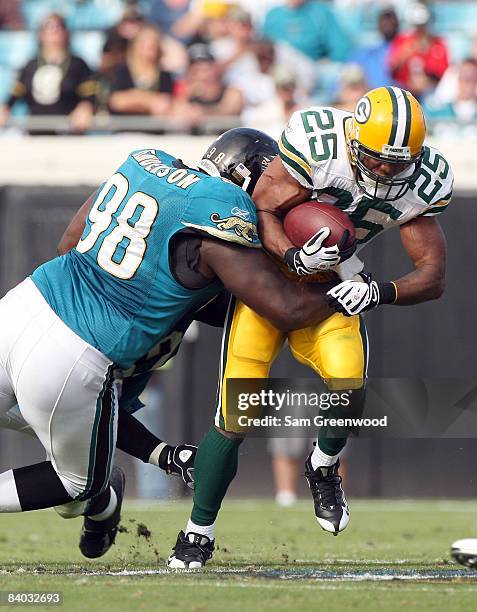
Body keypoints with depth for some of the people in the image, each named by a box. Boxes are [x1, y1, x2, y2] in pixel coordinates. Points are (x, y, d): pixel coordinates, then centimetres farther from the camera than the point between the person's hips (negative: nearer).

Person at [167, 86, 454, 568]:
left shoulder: (421, 183, -14)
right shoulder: (318, 144, -27)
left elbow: (433, 277, -11)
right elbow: (261, 209, -19)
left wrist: (378, 292, -31)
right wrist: (295, 257, -37)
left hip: (331, 287, 3)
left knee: (350, 390, -24)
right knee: (235, 419, -8)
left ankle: (323, 467, 10)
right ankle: (198, 533, 13)